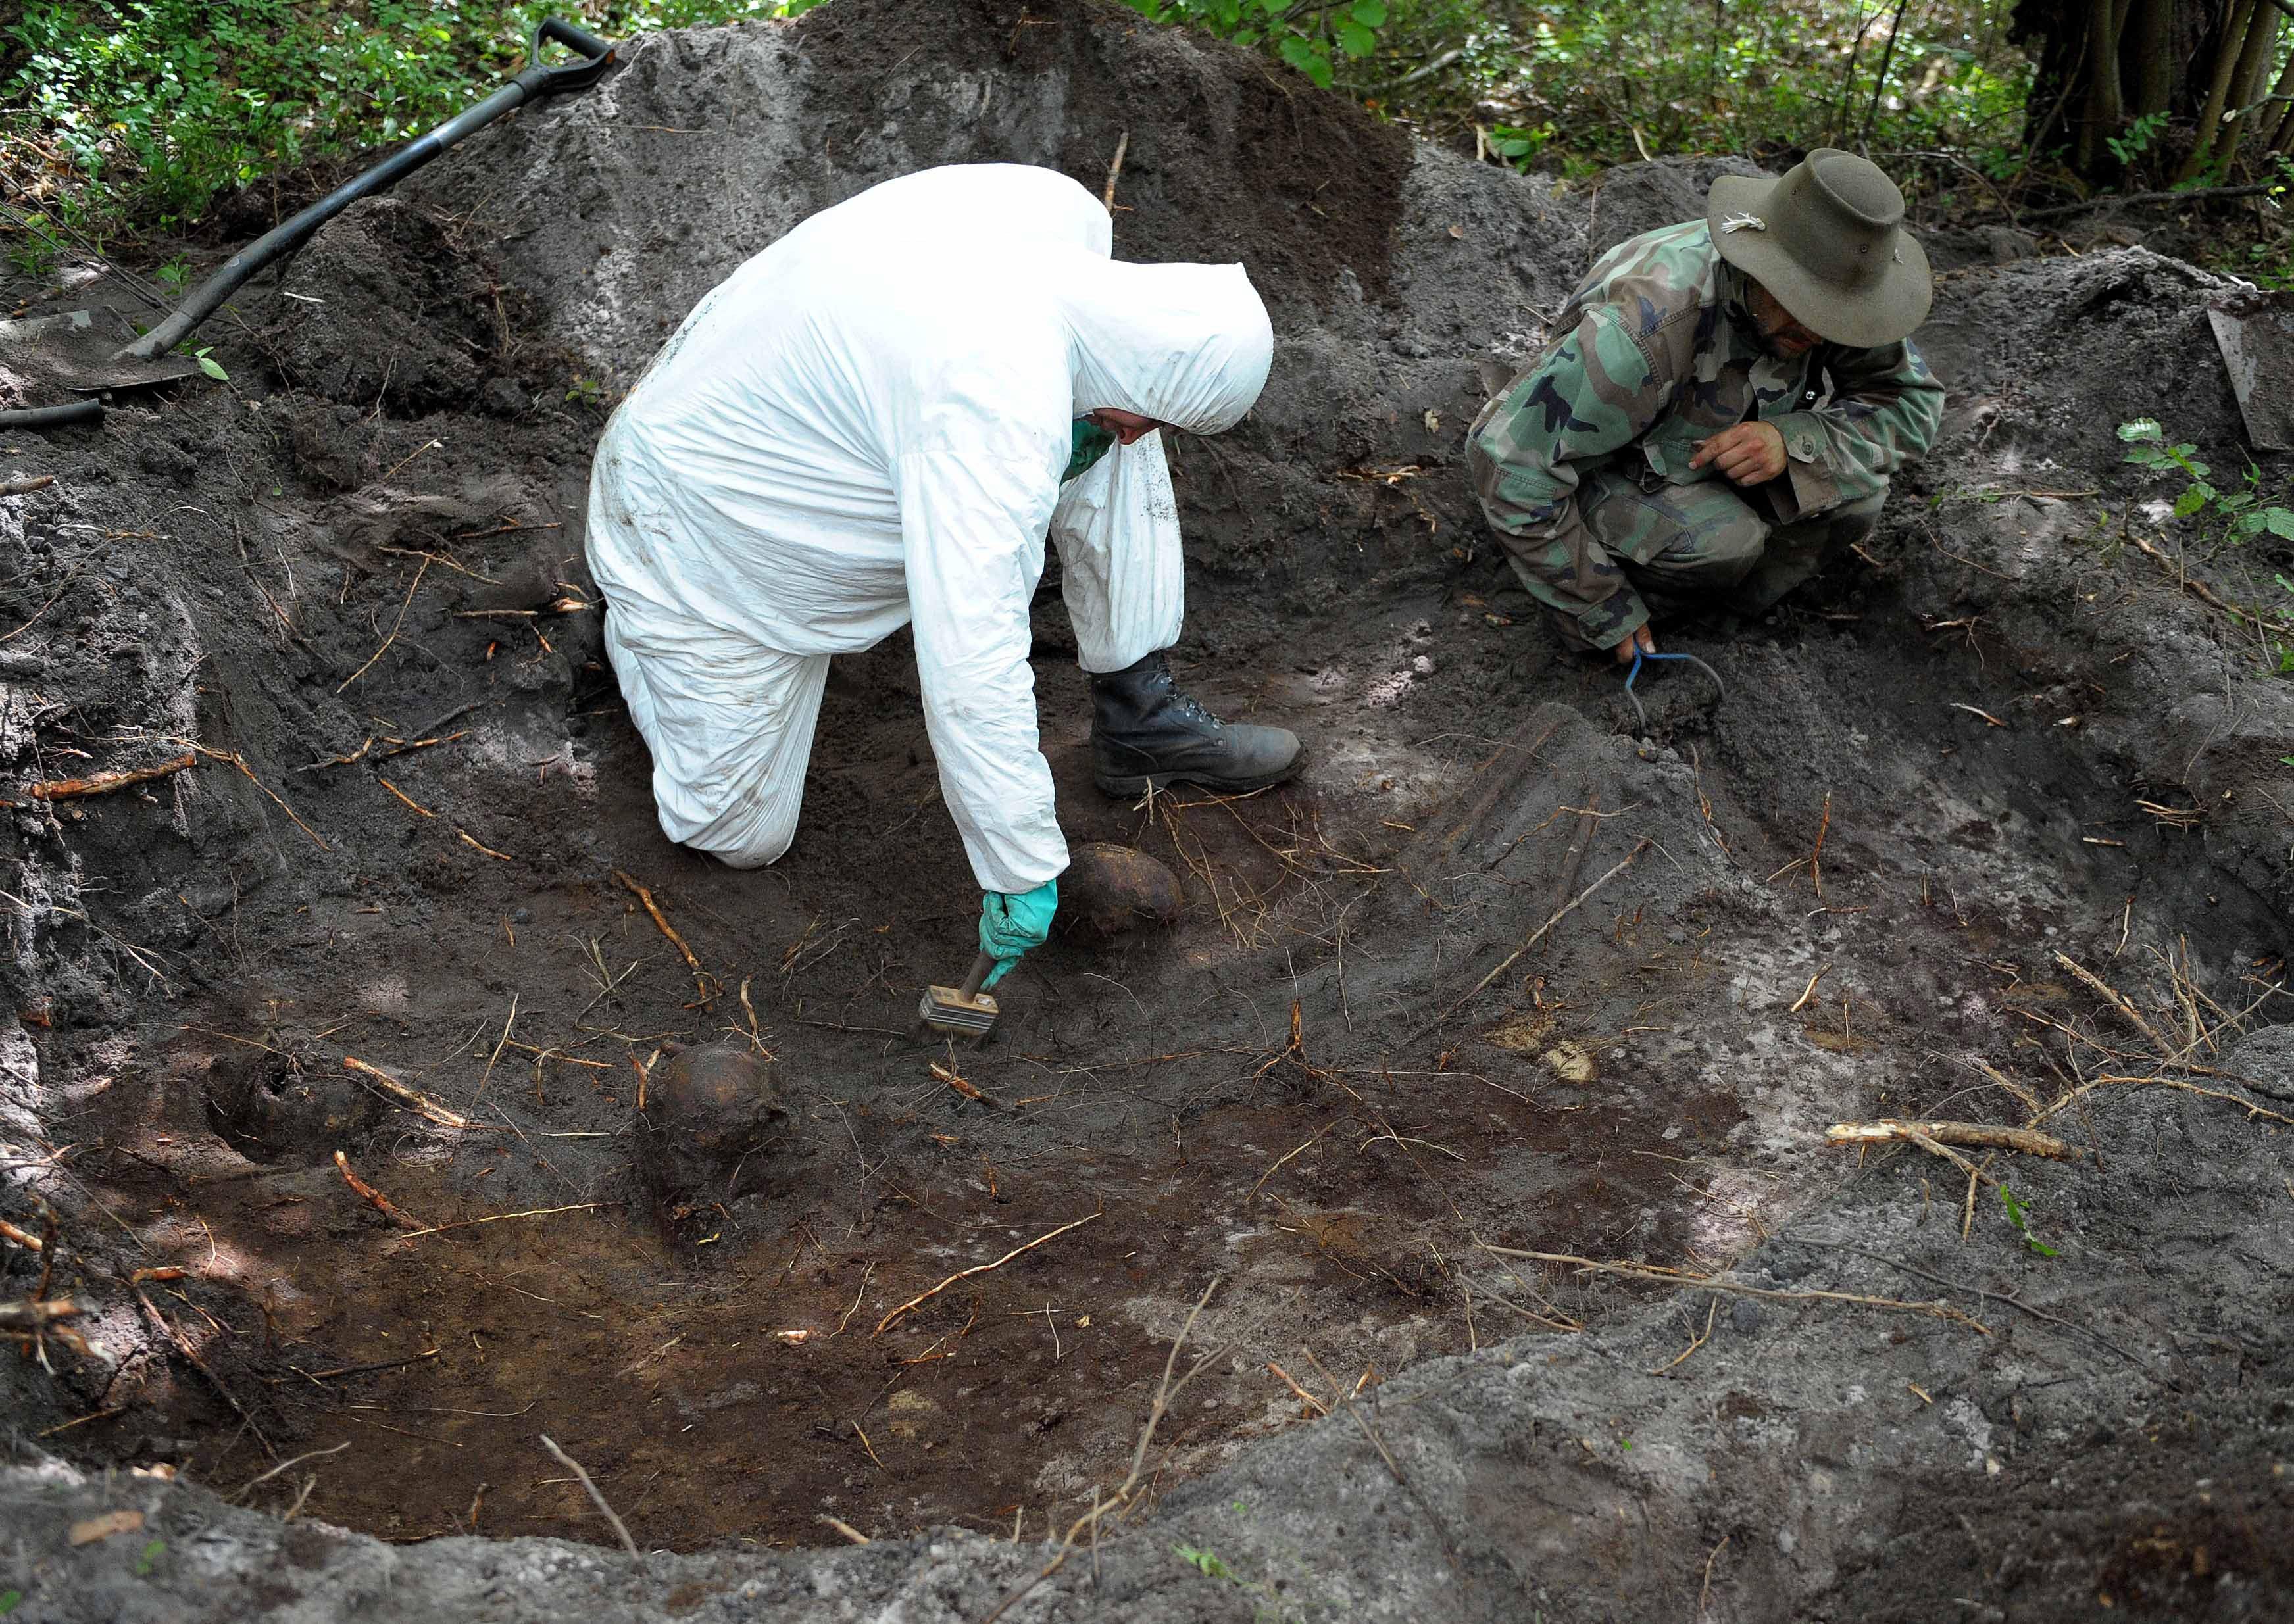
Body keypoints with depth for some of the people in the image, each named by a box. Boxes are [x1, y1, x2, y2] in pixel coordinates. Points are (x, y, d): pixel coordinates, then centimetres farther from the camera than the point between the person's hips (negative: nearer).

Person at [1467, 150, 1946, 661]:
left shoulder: (1834, 300, -20)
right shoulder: (1645, 329, -39)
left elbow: (1912, 404, -9)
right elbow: (1510, 460, -35)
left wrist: (1793, 442, -31)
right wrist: (1604, 615, -25)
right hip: (1604, 473, -6)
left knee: (1854, 497, -19)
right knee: (1721, 541, -33)